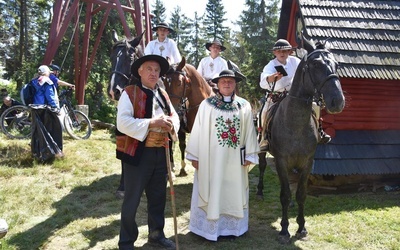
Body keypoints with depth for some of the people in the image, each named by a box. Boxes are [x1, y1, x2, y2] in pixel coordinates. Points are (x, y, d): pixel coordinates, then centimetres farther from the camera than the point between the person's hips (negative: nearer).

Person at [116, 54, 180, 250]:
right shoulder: (129, 93, -8)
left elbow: (174, 116, 14)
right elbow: (123, 122, -20)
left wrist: (171, 124, -10)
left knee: (158, 197, 18)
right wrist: (151, 122, -26)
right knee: (132, 200, 5)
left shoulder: (163, 94, 13)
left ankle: (156, 234, 36)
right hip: (137, 153, -6)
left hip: (160, 153, 7)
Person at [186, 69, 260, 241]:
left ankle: (233, 227, 25)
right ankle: (210, 227, 19)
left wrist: (249, 156, 2)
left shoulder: (244, 106, 2)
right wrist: (194, 156, -3)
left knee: (234, 192, 11)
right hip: (211, 158, -2)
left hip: (235, 159, 2)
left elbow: (249, 132, 5)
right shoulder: (206, 105, -3)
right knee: (211, 191, 6)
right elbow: (197, 131, -2)